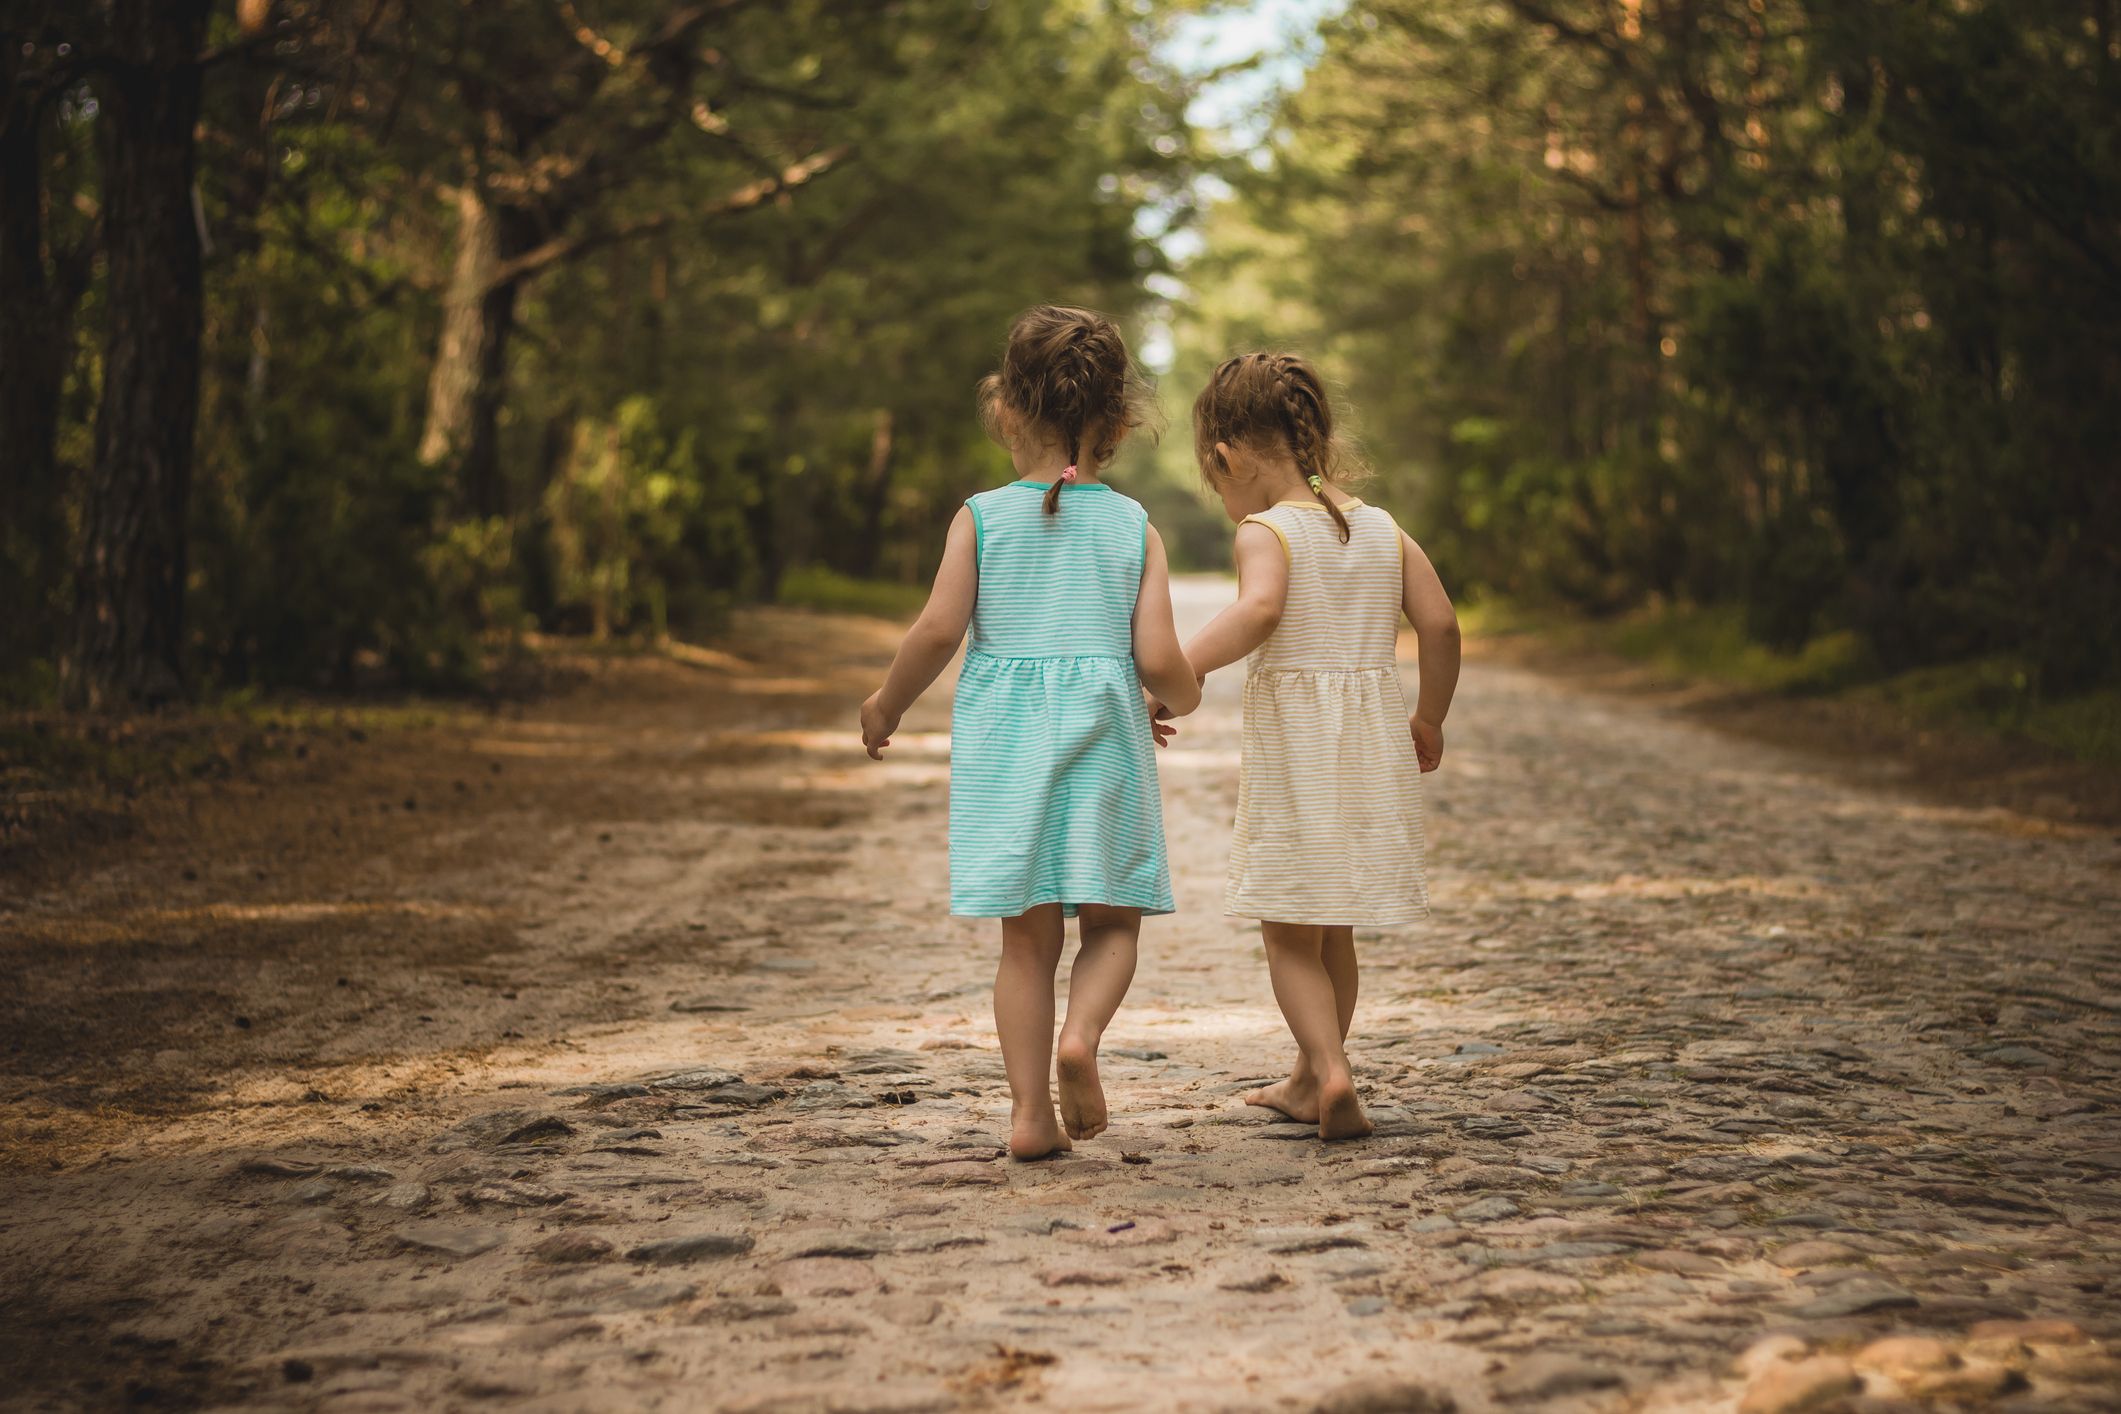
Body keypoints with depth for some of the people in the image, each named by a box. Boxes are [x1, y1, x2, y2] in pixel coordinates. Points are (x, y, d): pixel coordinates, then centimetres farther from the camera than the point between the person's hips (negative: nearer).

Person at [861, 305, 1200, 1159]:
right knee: (1112, 921, 12)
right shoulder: (1133, 527, 1)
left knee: (1027, 936, 8)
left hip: (1004, 744, 1)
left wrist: (886, 704, 7)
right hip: (1103, 741, -1)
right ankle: (1081, 1034, -16)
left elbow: (939, 629, -10)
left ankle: (1030, 1110, 4)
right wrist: (1184, 699, 17)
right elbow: (1157, 659, -6)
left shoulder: (982, 518, 0)